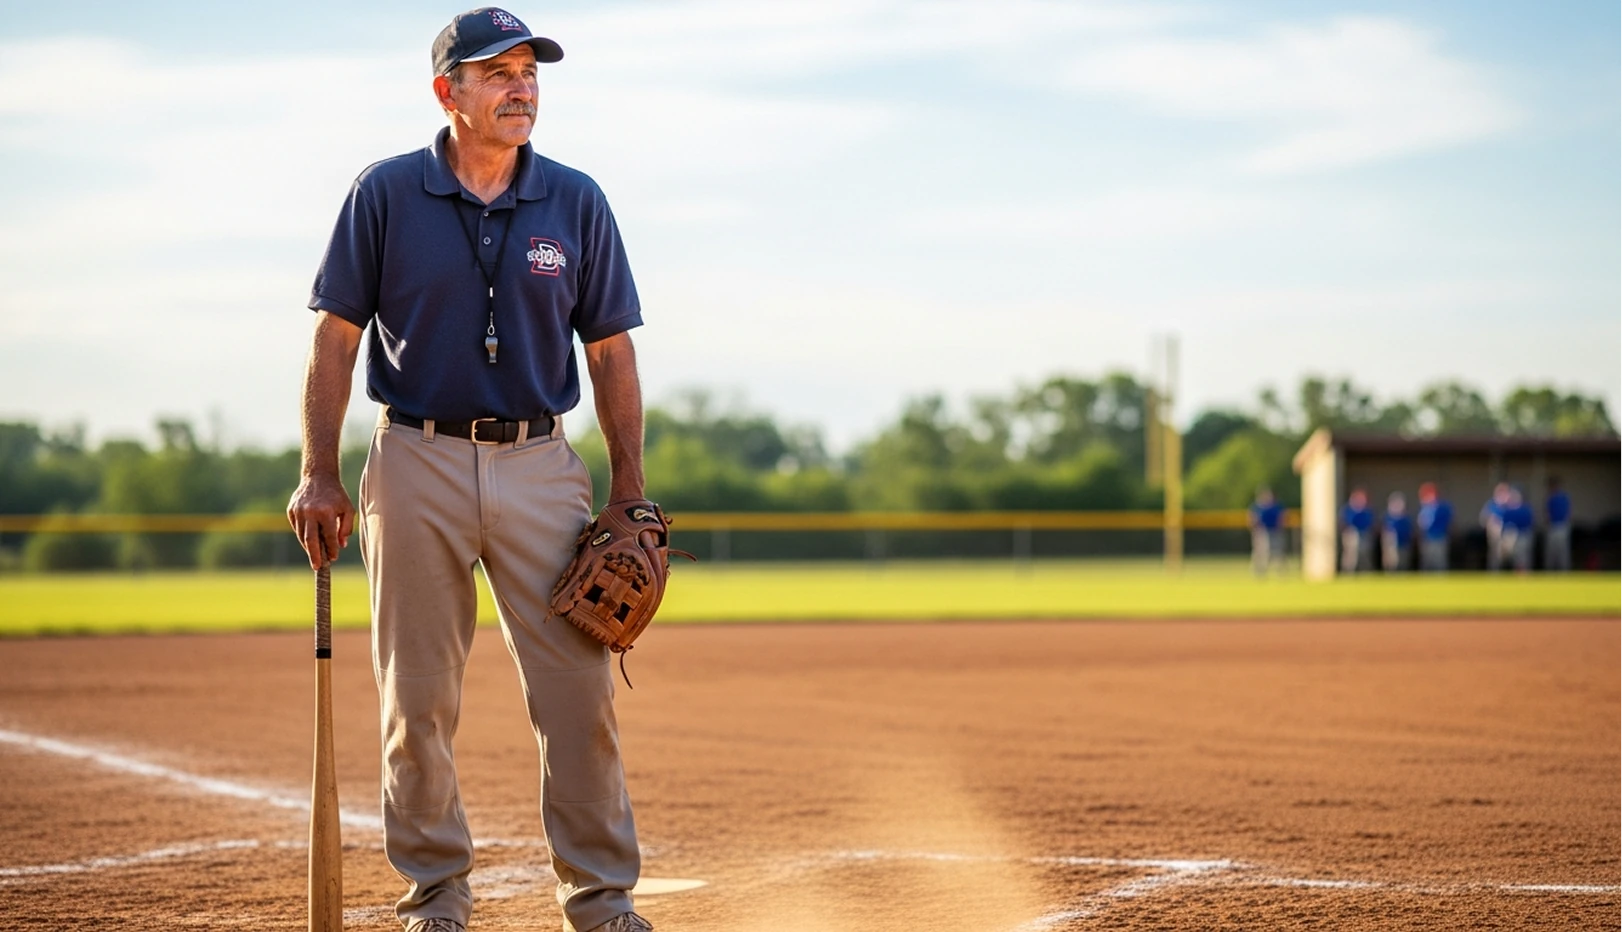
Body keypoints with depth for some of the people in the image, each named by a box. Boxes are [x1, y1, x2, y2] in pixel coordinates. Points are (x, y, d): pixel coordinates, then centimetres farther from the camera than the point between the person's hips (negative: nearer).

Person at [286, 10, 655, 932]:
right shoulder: (386, 195, 0)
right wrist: (320, 475, -5)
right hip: (419, 464, -1)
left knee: (580, 690, -4)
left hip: (541, 465, 1)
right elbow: (337, 336, 2)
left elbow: (612, 352, 6)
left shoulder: (576, 202, 4)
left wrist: (630, 496, 1)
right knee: (419, 698, 4)